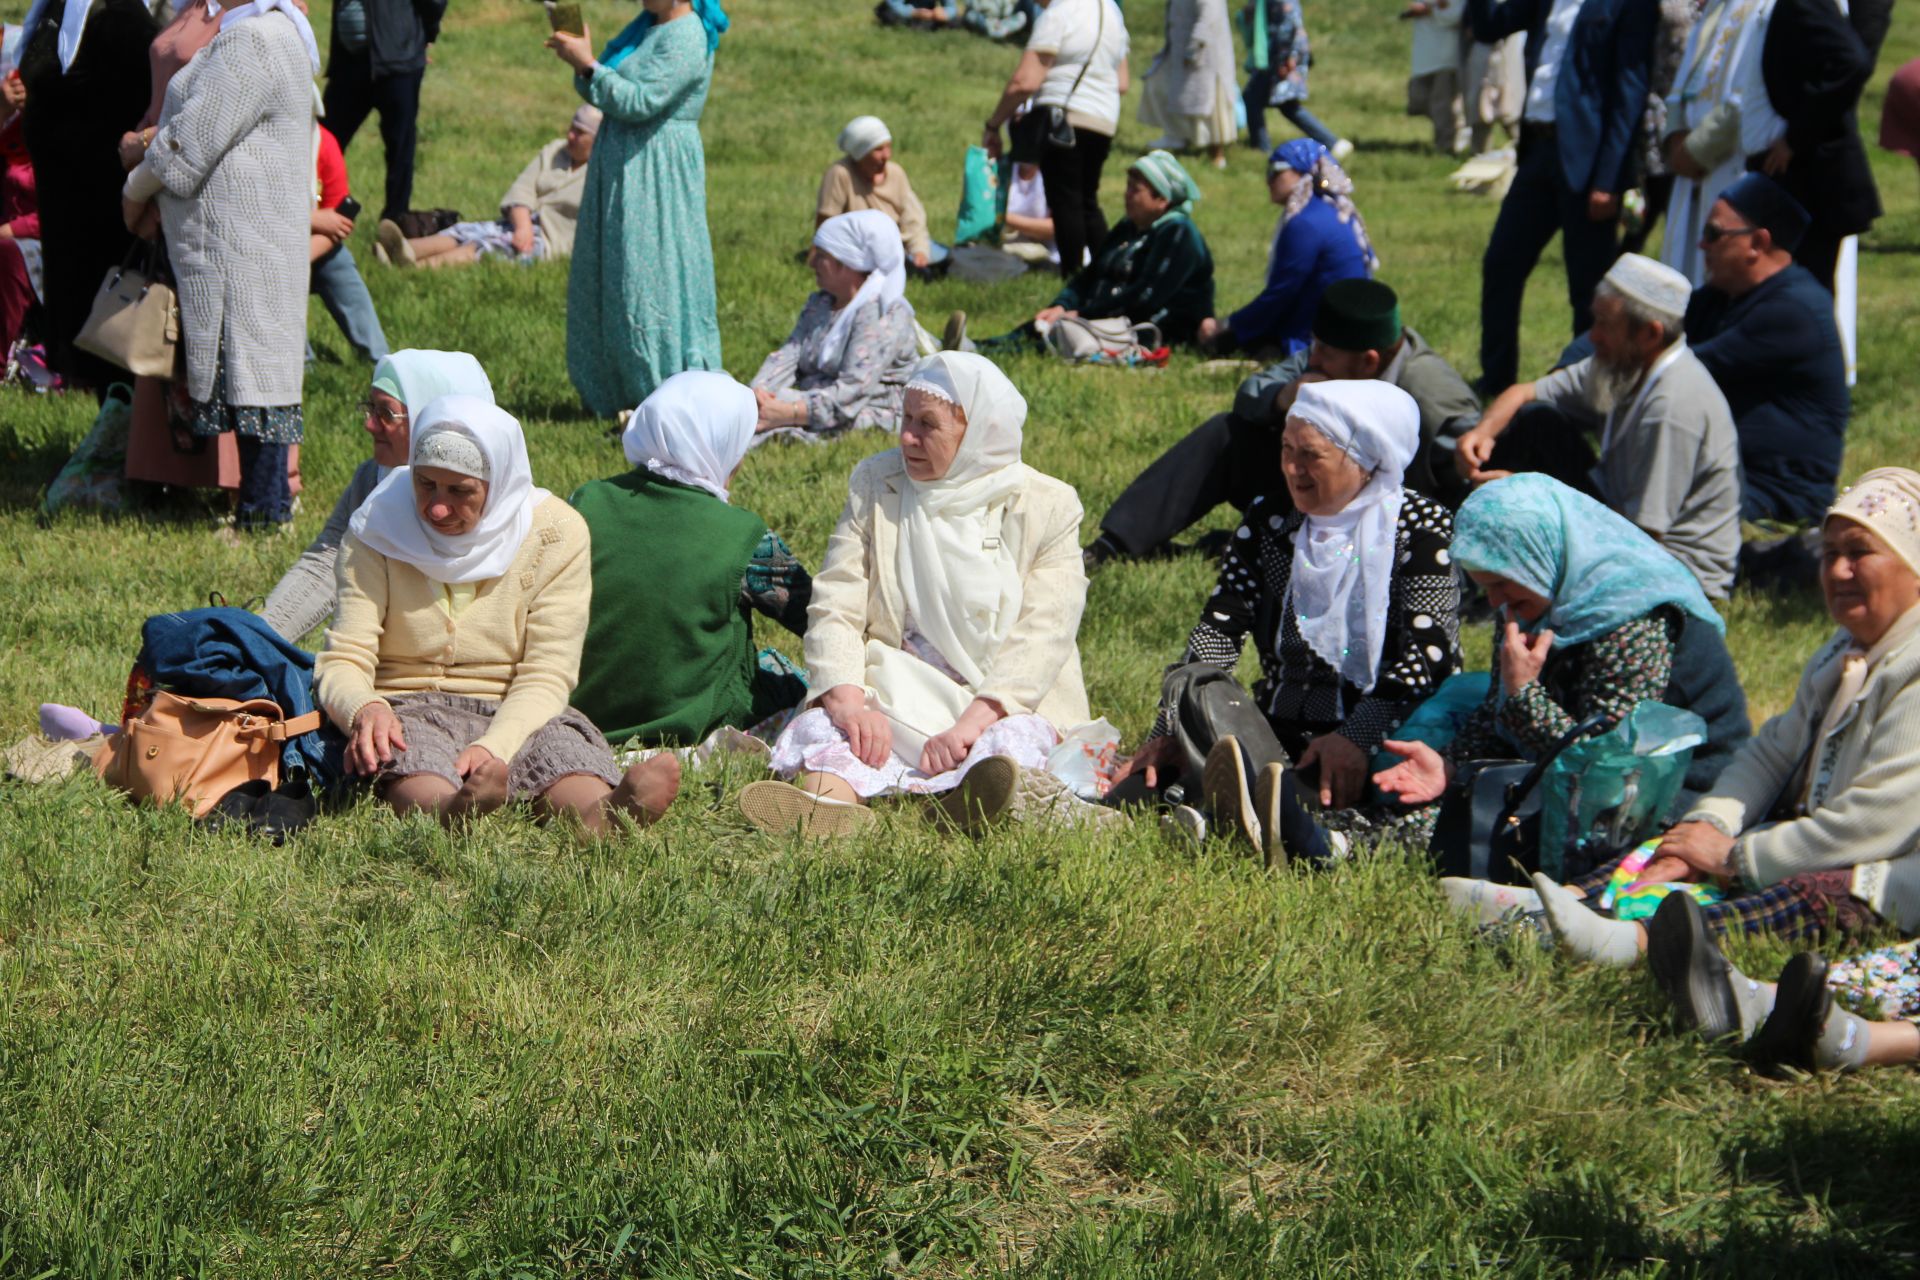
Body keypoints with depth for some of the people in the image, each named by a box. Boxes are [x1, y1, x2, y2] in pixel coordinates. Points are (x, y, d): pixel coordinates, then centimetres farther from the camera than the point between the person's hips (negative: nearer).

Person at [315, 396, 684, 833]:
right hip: (408, 710, -1)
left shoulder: (557, 532, -4)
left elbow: (546, 677, -7)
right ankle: (451, 814, -73)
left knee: (564, 745, -36)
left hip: (516, 714, 1)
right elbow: (343, 660, -8)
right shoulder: (377, 529, -2)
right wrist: (363, 708, -34)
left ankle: (601, 816, -70)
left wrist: (494, 747, -28)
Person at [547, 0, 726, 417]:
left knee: (648, 281, -6)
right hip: (624, 165, 10)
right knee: (606, 279, 13)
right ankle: (611, 395, 21)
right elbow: (601, 95, 14)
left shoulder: (685, 39, -17)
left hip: (657, 172, -10)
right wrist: (581, 61, -5)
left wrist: (588, 65, -21)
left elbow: (640, 102, -23)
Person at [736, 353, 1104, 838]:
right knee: (820, 728, -29)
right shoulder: (876, 484, 9)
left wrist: (973, 721, -27)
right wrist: (848, 702, -21)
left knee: (1011, 745, -34)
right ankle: (824, 810, -62)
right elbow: (835, 607, -1)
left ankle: (980, 802, -68)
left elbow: (1041, 637, -10)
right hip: (895, 696, 1)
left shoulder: (1047, 506, 0)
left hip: (1005, 702, -1)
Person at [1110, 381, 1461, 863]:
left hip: (1383, 737, -3)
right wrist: (1169, 730, -13)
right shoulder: (1268, 521, 13)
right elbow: (1219, 629, 3)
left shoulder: (1420, 527, -1)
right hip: (1277, 737, 3)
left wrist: (1358, 737, -29)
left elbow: (1428, 652, -12)